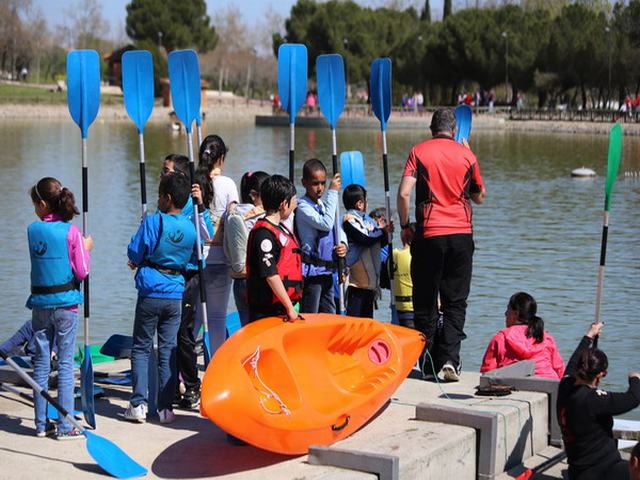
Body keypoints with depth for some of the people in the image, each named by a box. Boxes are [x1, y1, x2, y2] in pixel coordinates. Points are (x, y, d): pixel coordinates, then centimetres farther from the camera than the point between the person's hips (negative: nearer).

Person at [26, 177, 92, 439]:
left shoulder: (33, 229, 0)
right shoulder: (71, 231, -9)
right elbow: (82, 272, -9)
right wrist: (86, 248, 6)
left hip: (40, 303, 3)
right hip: (65, 303, -3)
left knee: (41, 363, 11)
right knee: (65, 363, 2)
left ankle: (41, 423, 16)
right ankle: (65, 427, 2)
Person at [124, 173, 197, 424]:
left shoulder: (152, 221, -12)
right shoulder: (191, 227, 3)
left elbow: (134, 253, -9)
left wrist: (140, 263, 11)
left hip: (150, 292, -4)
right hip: (175, 294, 4)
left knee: (141, 348, 6)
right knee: (169, 351, 8)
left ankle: (138, 405, 2)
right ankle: (165, 408, 7)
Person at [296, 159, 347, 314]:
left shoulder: (324, 204, 13)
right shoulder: (303, 207, -13)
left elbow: (338, 229, 19)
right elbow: (326, 224, -25)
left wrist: (343, 244, -3)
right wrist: (333, 192, -20)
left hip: (327, 271, 8)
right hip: (312, 270, -8)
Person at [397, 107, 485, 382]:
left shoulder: (419, 151, 1)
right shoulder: (466, 155, 5)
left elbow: (404, 192, -9)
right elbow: (479, 197, 16)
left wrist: (404, 226, 4)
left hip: (429, 235, -1)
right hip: (461, 235, 1)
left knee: (425, 302, 9)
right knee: (455, 302, 6)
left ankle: (428, 365, 11)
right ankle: (449, 359, -7)